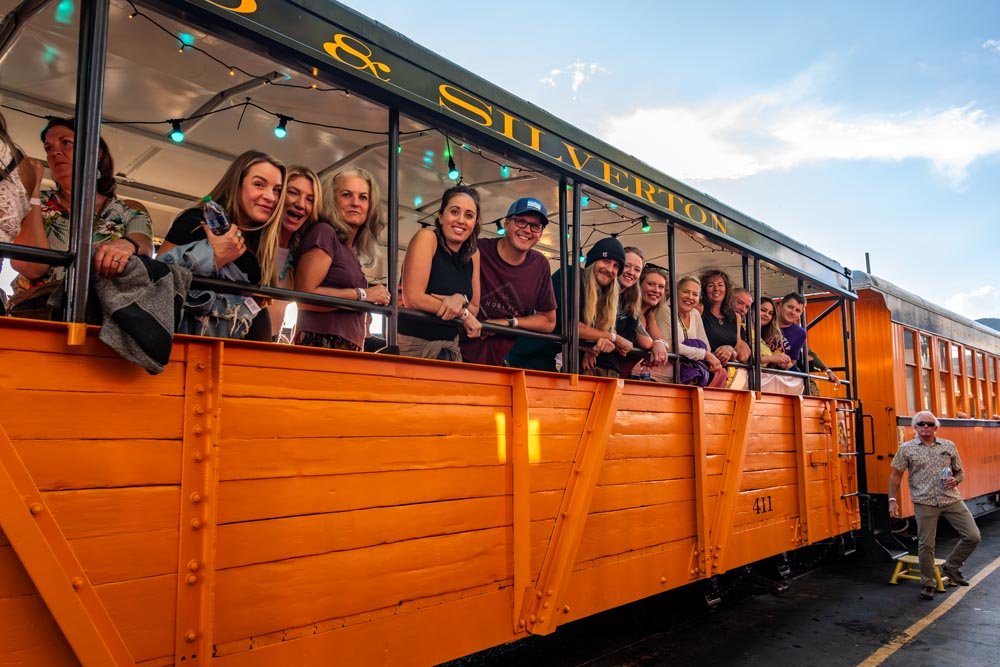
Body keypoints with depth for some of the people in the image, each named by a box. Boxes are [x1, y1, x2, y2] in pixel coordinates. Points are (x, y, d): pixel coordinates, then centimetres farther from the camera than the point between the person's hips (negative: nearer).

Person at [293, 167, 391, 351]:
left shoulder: (350, 251, 17)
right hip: (320, 346, -7)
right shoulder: (324, 232, -3)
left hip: (349, 349, 7)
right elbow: (304, 295, -15)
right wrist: (362, 294, -10)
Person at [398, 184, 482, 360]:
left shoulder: (473, 253, 7)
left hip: (450, 346, 6)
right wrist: (463, 313, -11)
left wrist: (460, 300, -15)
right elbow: (412, 299, -20)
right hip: (413, 344, -6)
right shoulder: (426, 238, -11)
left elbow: (474, 309, 9)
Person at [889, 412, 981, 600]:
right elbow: (895, 475, 3)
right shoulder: (906, 449, 0)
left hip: (952, 500, 3)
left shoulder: (949, 446, 8)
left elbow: (961, 472, 15)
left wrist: (956, 480, -9)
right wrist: (892, 500, -3)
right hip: (925, 503, -3)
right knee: (926, 545, 1)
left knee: (973, 536, -1)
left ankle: (951, 567, 22)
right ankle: (928, 583, 19)